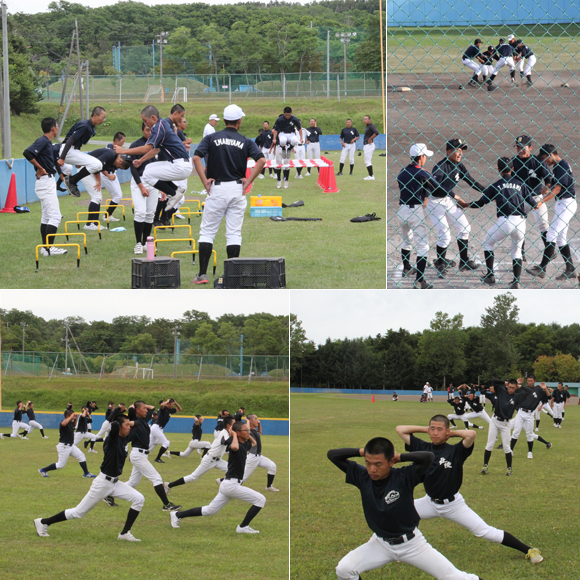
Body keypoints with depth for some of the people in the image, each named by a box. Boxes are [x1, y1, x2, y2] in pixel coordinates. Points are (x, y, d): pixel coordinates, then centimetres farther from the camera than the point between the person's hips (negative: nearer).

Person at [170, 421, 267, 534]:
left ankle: (178, 515, 22)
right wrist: (234, 435, -24)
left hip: (227, 485, 10)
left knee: (209, 511, 17)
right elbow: (234, 447, -43)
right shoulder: (235, 444, -16)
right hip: (232, 485, -10)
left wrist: (247, 435, 15)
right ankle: (243, 527, -5)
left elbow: (254, 443, 34)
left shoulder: (245, 444, 11)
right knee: (260, 499, -9)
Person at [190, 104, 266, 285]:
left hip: (216, 189, -1)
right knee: (234, 233, 6)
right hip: (237, 190, 1)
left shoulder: (212, 138, 2)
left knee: (207, 231, 4)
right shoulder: (245, 141, 4)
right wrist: (248, 181, -4)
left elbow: (196, 157, -11)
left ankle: (202, 274, -3)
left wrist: (205, 181, -7)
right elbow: (261, 160, -9)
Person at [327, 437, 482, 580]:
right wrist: (362, 452, -18)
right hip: (381, 544, 3)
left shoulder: (404, 477, -20)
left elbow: (428, 457, -36)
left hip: (411, 543, -3)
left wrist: (400, 457, -25)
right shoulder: (362, 476, -10)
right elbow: (332, 455, -9)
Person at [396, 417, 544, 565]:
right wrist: (425, 429, -4)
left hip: (453, 506, -4)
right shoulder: (422, 447, -5)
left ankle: (528, 550, 4)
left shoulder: (455, 451, -15)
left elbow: (471, 434, -34)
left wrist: (451, 433, -17)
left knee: (486, 532, -6)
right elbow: (400, 429, -3)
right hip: (430, 503, 4)